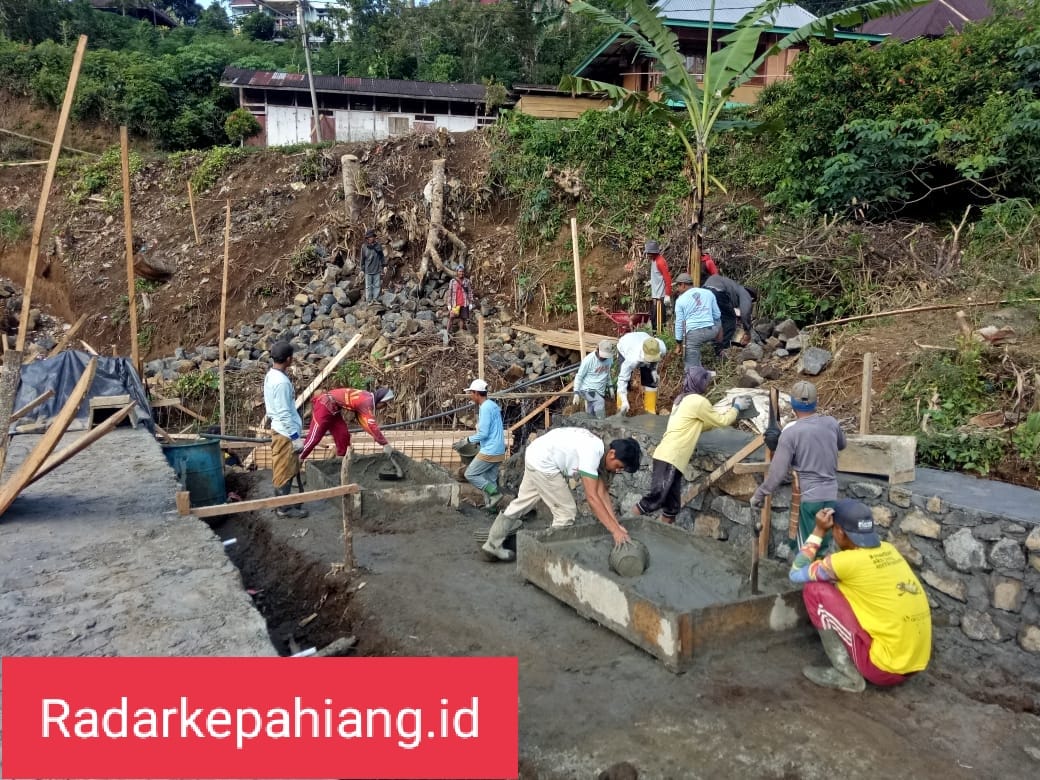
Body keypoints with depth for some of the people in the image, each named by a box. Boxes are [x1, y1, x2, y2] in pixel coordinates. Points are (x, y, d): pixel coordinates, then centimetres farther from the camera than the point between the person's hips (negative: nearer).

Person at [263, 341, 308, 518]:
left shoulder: (271, 375, 7)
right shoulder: (281, 382, -24)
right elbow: (284, 414, -24)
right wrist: (296, 437, -18)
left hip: (281, 429, 10)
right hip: (285, 432, -10)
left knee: (284, 470, 18)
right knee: (284, 471, 1)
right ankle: (284, 508, 11)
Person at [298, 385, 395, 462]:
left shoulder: (367, 398, 9)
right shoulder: (366, 402, -20)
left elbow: (367, 424, 14)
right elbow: (372, 425, -24)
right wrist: (385, 444, -20)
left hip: (333, 409, 10)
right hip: (325, 405, -10)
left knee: (343, 435, 6)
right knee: (314, 438, -8)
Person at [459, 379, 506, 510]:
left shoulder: (485, 408, -17)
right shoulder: (492, 405, 13)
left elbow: (483, 433, -20)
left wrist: (468, 439, -5)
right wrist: (476, 440, 19)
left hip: (490, 451, -9)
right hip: (498, 451, 9)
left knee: (470, 474, 1)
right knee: (489, 480, 13)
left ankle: (495, 493, -2)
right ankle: (490, 505, 14)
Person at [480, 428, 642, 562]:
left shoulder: (601, 451, 0)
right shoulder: (592, 452, -28)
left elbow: (602, 492, -1)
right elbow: (592, 497, -30)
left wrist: (616, 524, -9)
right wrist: (615, 530, -31)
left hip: (535, 455, 10)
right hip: (543, 463, -10)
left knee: (521, 503, 21)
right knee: (567, 511, -4)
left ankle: (493, 545, 31)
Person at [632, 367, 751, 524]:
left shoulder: (685, 400, 22)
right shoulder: (698, 402, -6)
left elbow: (701, 425, 32)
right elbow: (721, 421, 4)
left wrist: (731, 411, 30)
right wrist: (736, 407, 20)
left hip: (667, 459, 10)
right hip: (668, 460, -10)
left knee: (672, 506, 8)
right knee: (656, 499, -16)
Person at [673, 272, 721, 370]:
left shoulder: (680, 300, 3)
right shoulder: (708, 293, 12)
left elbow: (679, 322, 4)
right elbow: (717, 315, 16)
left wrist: (679, 342, 11)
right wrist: (718, 330, 31)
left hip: (693, 333, -4)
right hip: (710, 330, 4)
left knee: (691, 365, 4)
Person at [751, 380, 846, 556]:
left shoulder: (791, 432, -15)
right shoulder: (831, 423, 0)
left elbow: (777, 471, -14)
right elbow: (842, 445, 23)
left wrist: (759, 494, -2)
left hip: (806, 497, -5)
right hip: (830, 495, 5)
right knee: (824, 547, 15)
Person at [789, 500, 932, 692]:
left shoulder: (847, 561, -14)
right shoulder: (888, 550, 6)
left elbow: (796, 573, -1)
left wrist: (819, 531, 0)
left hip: (885, 666, -8)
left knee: (815, 590, -4)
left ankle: (847, 674, 0)